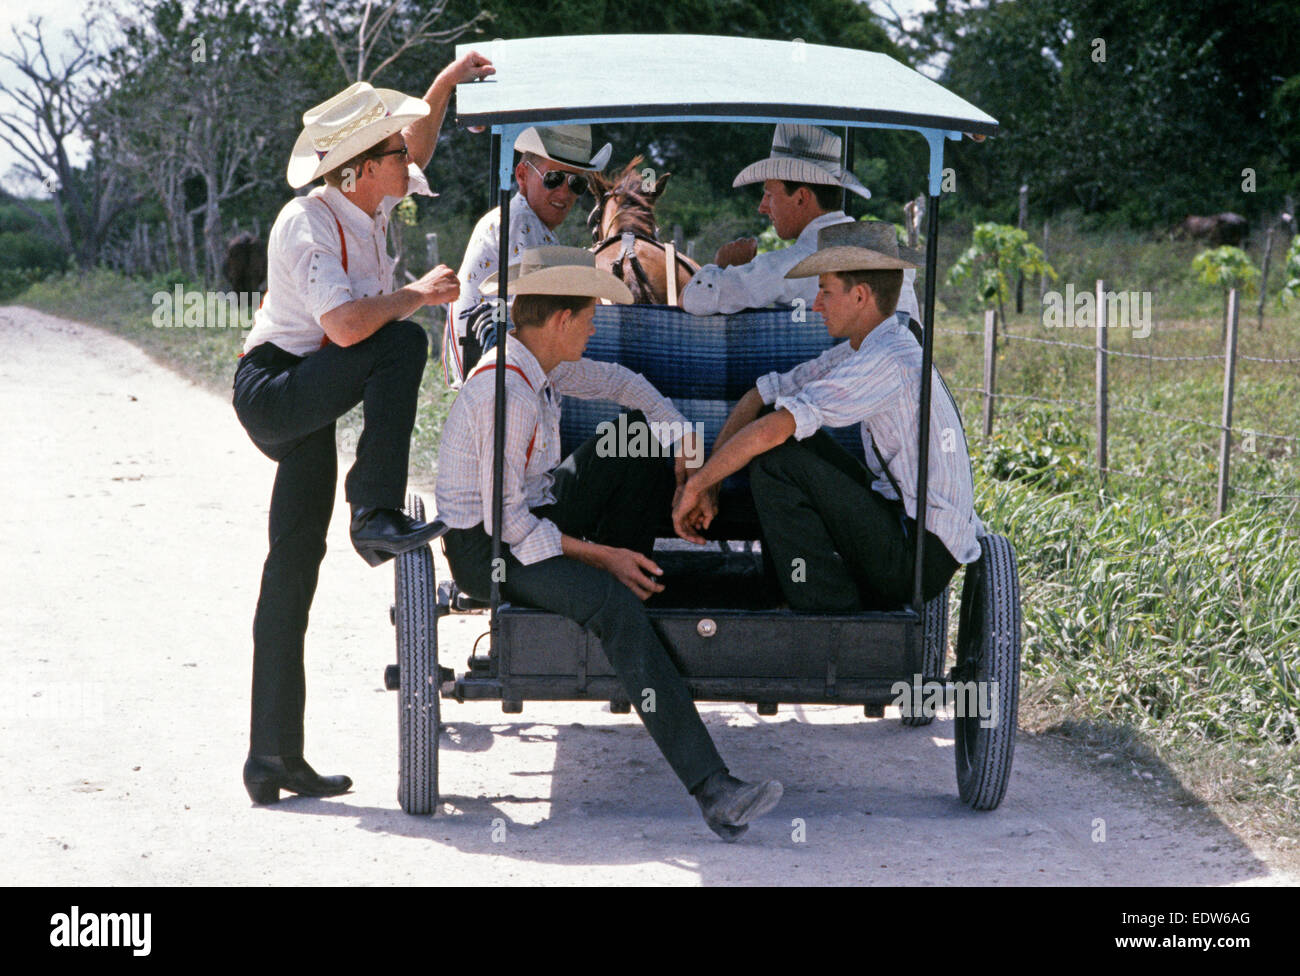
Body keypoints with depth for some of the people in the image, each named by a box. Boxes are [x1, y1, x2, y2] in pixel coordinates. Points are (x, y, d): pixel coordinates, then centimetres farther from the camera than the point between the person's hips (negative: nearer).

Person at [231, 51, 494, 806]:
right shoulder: (309, 225, -19)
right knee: (403, 343, -26)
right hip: (274, 389, -9)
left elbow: (415, 153, 29)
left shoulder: (367, 204, 7)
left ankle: (274, 758, 10)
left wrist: (443, 88, 17)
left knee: (293, 573, 7)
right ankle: (376, 516, -24)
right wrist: (419, 293, -18)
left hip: (305, 403, 9)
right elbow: (346, 325, -31)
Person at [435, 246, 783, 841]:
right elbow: (506, 521, -26)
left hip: (533, 512, 10)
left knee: (644, 439, 12)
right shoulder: (507, 394, -26)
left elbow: (620, 384, 19)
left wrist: (687, 449, 8)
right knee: (610, 603, -35)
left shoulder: (541, 361, 2)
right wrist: (598, 554, -21)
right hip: (486, 549, -10)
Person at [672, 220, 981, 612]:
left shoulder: (887, 363, -21)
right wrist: (707, 482, 3)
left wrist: (695, 485, -14)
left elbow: (768, 433, -26)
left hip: (922, 558, -10)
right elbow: (760, 397, 13)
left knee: (774, 460, -16)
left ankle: (830, 618, -11)